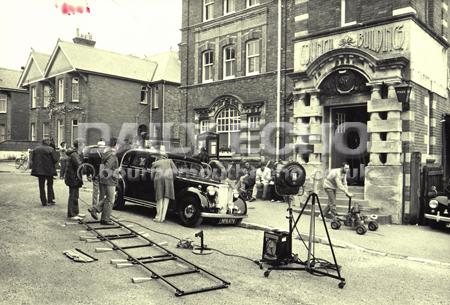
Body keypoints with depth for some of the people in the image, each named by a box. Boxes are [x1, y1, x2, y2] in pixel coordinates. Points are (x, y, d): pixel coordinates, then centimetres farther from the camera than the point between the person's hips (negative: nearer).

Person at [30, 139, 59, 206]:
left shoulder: (36, 149, 3)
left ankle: (43, 202, 9)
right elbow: (55, 159, -13)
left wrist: (33, 167, 15)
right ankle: (50, 200, 11)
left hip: (39, 170, 3)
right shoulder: (50, 149, -11)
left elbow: (32, 159, 7)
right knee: (50, 184, 13)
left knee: (41, 186, 9)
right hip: (49, 170, -3)